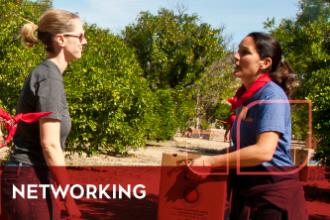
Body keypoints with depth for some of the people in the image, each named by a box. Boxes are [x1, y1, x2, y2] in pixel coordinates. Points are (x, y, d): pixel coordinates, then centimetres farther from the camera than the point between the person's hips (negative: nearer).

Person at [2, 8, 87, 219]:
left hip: (33, 180, 9)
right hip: (30, 181, -9)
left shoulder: (44, 73, 14)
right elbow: (50, 145, -21)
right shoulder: (49, 77, -15)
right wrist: (69, 197, -18)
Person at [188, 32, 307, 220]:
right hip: (246, 188, 8)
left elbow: (264, 151, -27)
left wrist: (210, 161, -23)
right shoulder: (246, 97, 8)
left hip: (272, 190, -8)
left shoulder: (272, 95, -16)